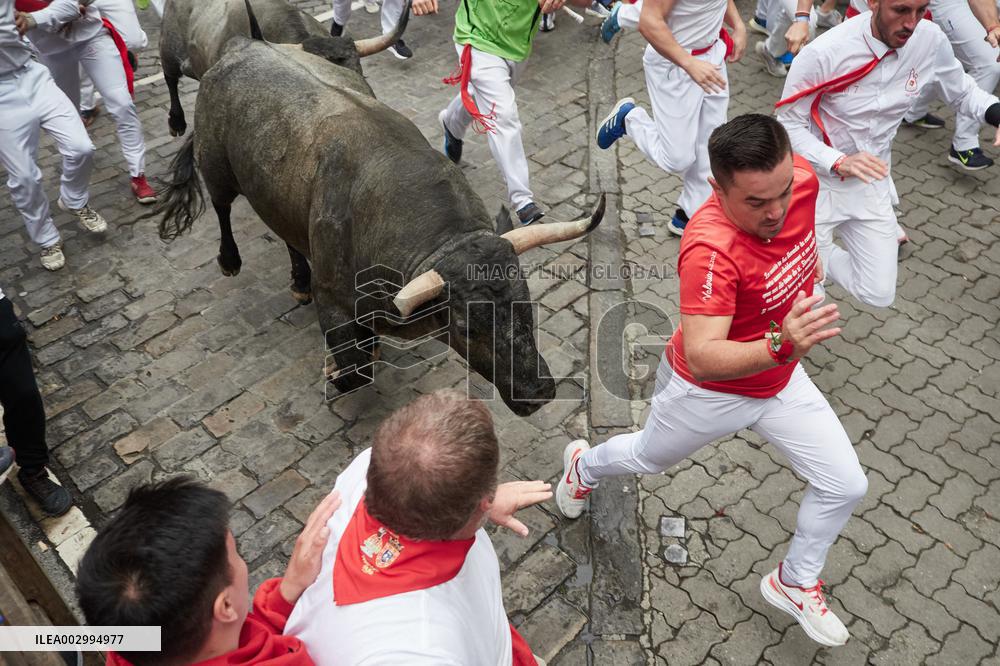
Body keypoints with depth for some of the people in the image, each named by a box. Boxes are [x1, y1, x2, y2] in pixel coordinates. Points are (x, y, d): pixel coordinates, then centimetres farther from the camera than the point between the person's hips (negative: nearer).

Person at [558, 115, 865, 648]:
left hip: (779, 380, 6)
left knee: (845, 486, 6)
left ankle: (794, 583, 34)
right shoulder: (710, 250, -40)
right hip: (707, 392, -5)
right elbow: (701, 359, -46)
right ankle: (584, 466, 59)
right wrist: (781, 347, -60)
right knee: (648, 459, 23)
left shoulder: (801, 178, -19)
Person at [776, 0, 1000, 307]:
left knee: (879, 295, 7)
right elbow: (788, 125, -16)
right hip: (817, 180, -4)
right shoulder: (822, 53, -26)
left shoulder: (931, 41, -11)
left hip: (871, 184, 4)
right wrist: (839, 162, -31)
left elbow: (962, 92, 7)